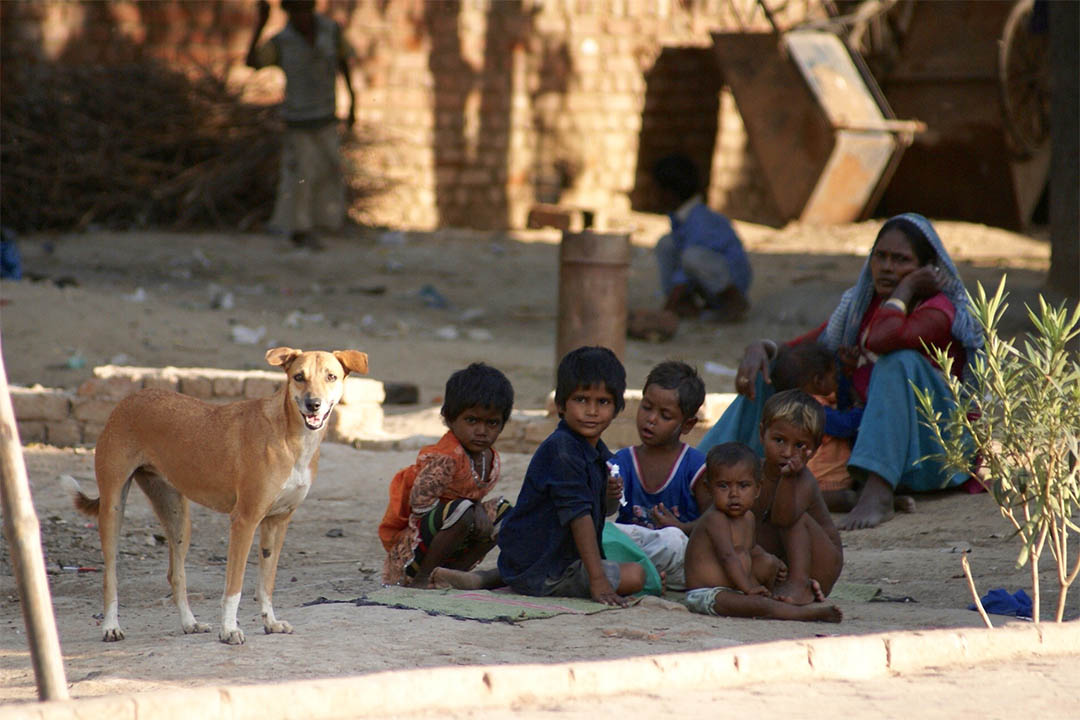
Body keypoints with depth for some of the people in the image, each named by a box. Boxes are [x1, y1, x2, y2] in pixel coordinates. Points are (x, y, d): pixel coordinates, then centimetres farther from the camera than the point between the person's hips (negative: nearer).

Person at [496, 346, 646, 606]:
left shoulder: (600, 453, 8)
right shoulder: (561, 449, -22)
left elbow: (599, 511, 17)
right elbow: (578, 516, -25)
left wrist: (611, 497, -6)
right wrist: (597, 580, -27)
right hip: (536, 572, -10)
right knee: (635, 576, -13)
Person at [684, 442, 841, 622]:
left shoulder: (748, 517, 12)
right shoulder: (715, 519, -19)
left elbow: (752, 548, 31)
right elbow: (727, 555, -27)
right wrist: (747, 587, -30)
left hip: (734, 589, 10)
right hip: (706, 594, -10)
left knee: (768, 562, 13)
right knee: (758, 606, -27)